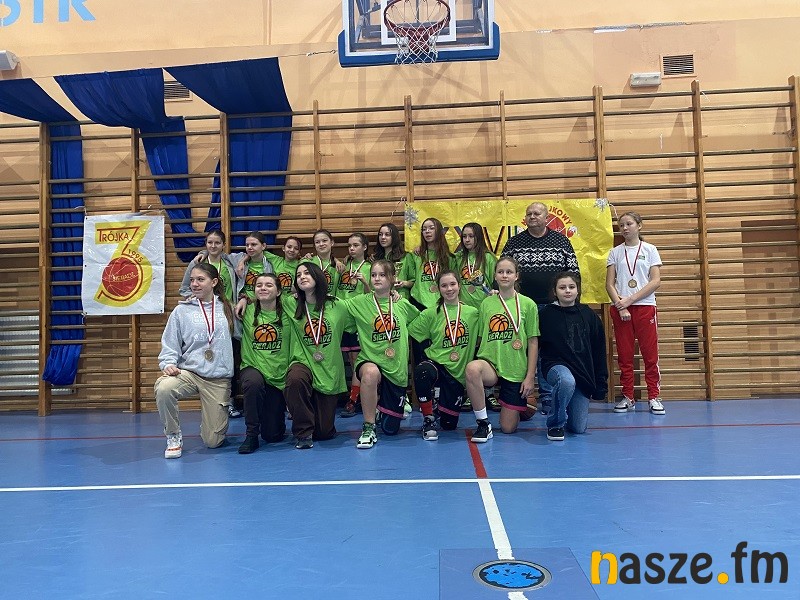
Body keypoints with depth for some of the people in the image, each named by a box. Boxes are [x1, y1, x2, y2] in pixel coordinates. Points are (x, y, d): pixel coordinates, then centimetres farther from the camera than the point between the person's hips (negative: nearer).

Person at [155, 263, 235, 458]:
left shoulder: (227, 308, 8)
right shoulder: (181, 311, 5)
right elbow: (169, 345, 1)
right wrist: (168, 364, -14)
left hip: (219, 379, 0)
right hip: (189, 372, 0)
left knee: (213, 441, -3)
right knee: (163, 388, -36)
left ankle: (214, 416, 36)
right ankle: (173, 436, -8)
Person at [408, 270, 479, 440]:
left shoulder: (472, 312, 3)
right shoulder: (431, 313, 0)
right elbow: (409, 332, 1)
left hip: (458, 373, 2)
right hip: (436, 363, -2)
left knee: (449, 424, 5)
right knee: (422, 371, -40)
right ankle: (428, 418, -17)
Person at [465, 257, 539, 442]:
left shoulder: (527, 304, 0)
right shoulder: (487, 303, 6)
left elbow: (533, 342, 0)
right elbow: (481, 339, 10)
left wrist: (530, 376, -4)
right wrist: (480, 365, -2)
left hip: (516, 371, -1)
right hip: (490, 364, 1)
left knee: (508, 428, 2)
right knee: (472, 368, -37)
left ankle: (523, 407, 39)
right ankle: (483, 423, -19)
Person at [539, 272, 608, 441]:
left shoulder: (588, 314, 6)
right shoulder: (546, 314, -2)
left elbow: (599, 350, 9)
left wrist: (601, 382, 7)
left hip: (584, 371, 3)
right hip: (555, 364, -3)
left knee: (579, 428, -1)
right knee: (567, 381, -41)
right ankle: (555, 424, -14)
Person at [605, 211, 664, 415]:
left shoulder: (649, 250, 5)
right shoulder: (615, 252, 9)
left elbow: (656, 281, -4)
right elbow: (609, 284, 4)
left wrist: (630, 300, -12)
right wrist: (621, 306, -11)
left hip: (645, 307, -1)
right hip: (620, 308, 2)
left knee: (650, 354, -1)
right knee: (624, 356, 5)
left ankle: (654, 397, 7)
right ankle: (627, 397, 13)